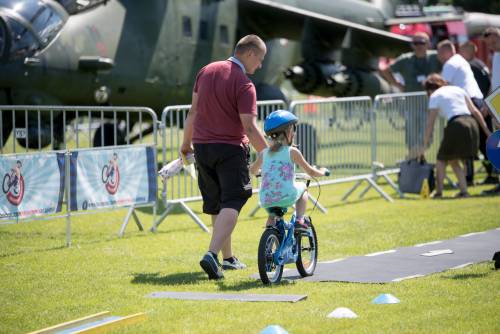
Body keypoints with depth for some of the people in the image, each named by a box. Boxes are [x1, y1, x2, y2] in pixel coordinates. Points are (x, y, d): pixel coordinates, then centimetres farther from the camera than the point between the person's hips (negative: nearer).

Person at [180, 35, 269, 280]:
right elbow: (249, 127, -18)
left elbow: (193, 111, 15)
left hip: (202, 147, 7)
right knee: (232, 204, -7)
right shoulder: (244, 84, -13)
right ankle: (212, 254, -24)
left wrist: (186, 143, 25)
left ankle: (228, 258, 25)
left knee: (216, 205, 16)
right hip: (230, 149, -7)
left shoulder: (206, 71, 8)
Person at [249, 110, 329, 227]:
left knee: (272, 216, 34)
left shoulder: (264, 153, 9)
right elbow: (311, 172, 7)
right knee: (303, 187, 28)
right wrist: (322, 171, 28)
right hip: (286, 197, -3)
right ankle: (300, 220, 19)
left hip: (266, 200, 3)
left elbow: (253, 170, 28)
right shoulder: (292, 151, -1)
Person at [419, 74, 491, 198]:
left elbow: (430, 124, 6)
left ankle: (439, 191, 1)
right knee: (453, 161, 20)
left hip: (456, 126, -5)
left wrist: (425, 145, 9)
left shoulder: (435, 96, 9)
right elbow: (475, 111, 16)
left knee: (441, 159, 12)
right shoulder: (458, 89, 23)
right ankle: (464, 191, 9)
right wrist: (487, 131, 17)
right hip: (472, 124, 5)